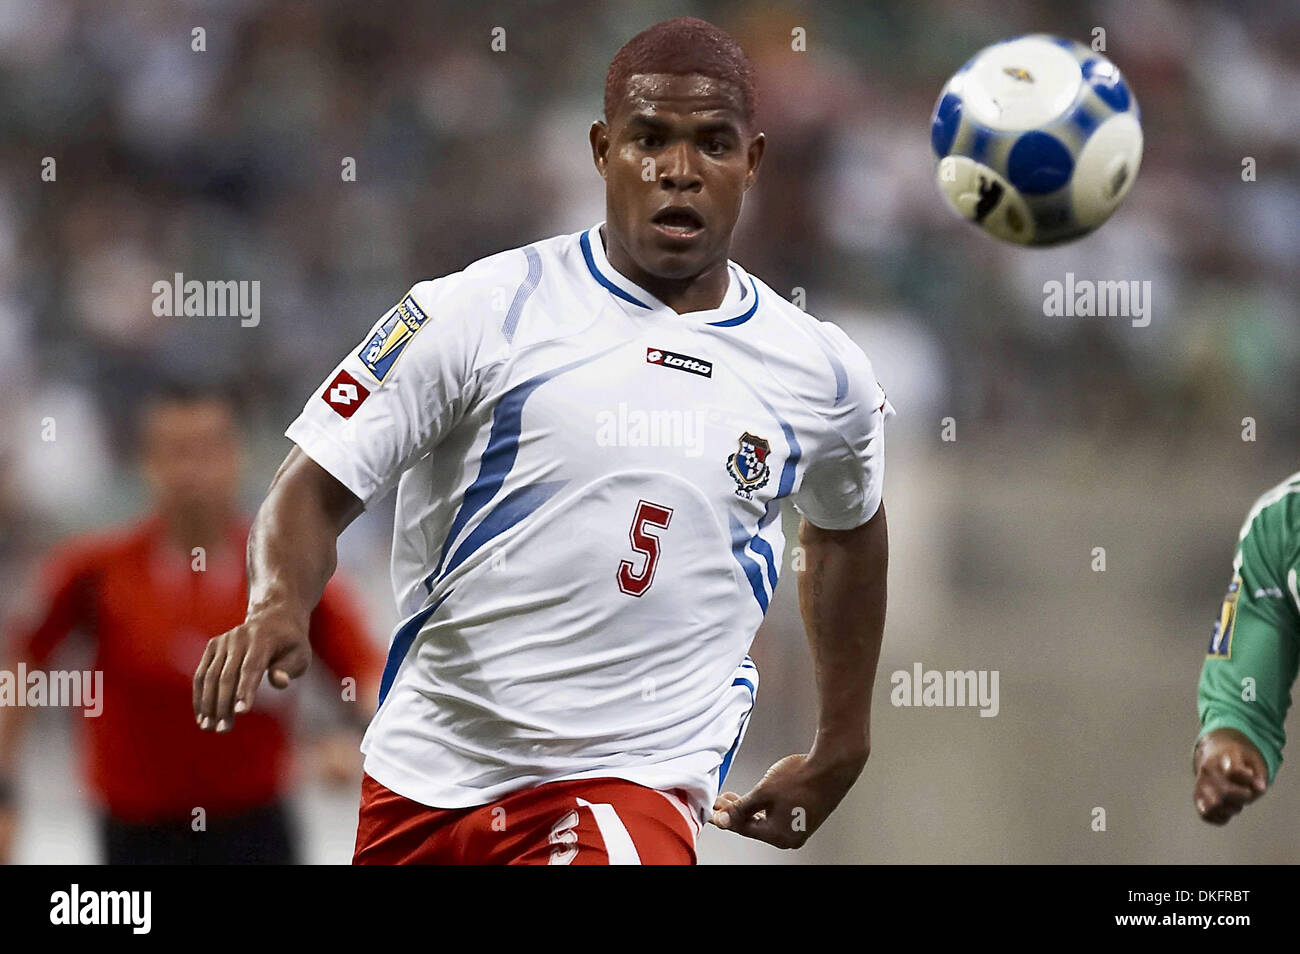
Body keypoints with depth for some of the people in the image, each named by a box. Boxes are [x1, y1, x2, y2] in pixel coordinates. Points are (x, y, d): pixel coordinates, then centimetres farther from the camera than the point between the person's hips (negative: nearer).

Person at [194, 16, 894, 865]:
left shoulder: (821, 373, 6)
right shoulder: (483, 310, -4)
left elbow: (849, 528, 27)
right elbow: (318, 484, -5)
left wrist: (841, 749, 29)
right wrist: (279, 602, -26)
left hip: (632, 785, 0)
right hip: (424, 780, 1)